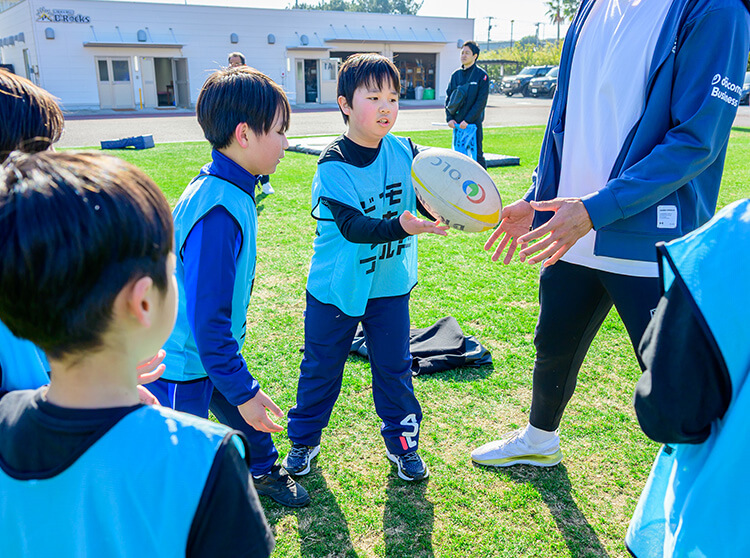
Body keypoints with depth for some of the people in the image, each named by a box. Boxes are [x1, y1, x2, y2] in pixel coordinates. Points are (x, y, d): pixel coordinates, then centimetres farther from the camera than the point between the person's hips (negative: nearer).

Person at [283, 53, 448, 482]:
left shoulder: (405, 152, -5)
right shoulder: (333, 165, -17)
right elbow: (352, 226, -28)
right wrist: (400, 227, -43)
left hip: (391, 284, 3)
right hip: (337, 286, -2)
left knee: (394, 367, 13)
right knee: (321, 367, 13)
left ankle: (403, 443, 33)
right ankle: (304, 440, 35)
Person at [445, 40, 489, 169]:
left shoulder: (481, 75, -4)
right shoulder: (456, 75, 11)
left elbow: (481, 101, -10)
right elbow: (448, 97, 11)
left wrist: (467, 120, -18)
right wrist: (449, 118, -4)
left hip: (474, 122, -5)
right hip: (457, 123, 5)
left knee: (476, 154, -4)